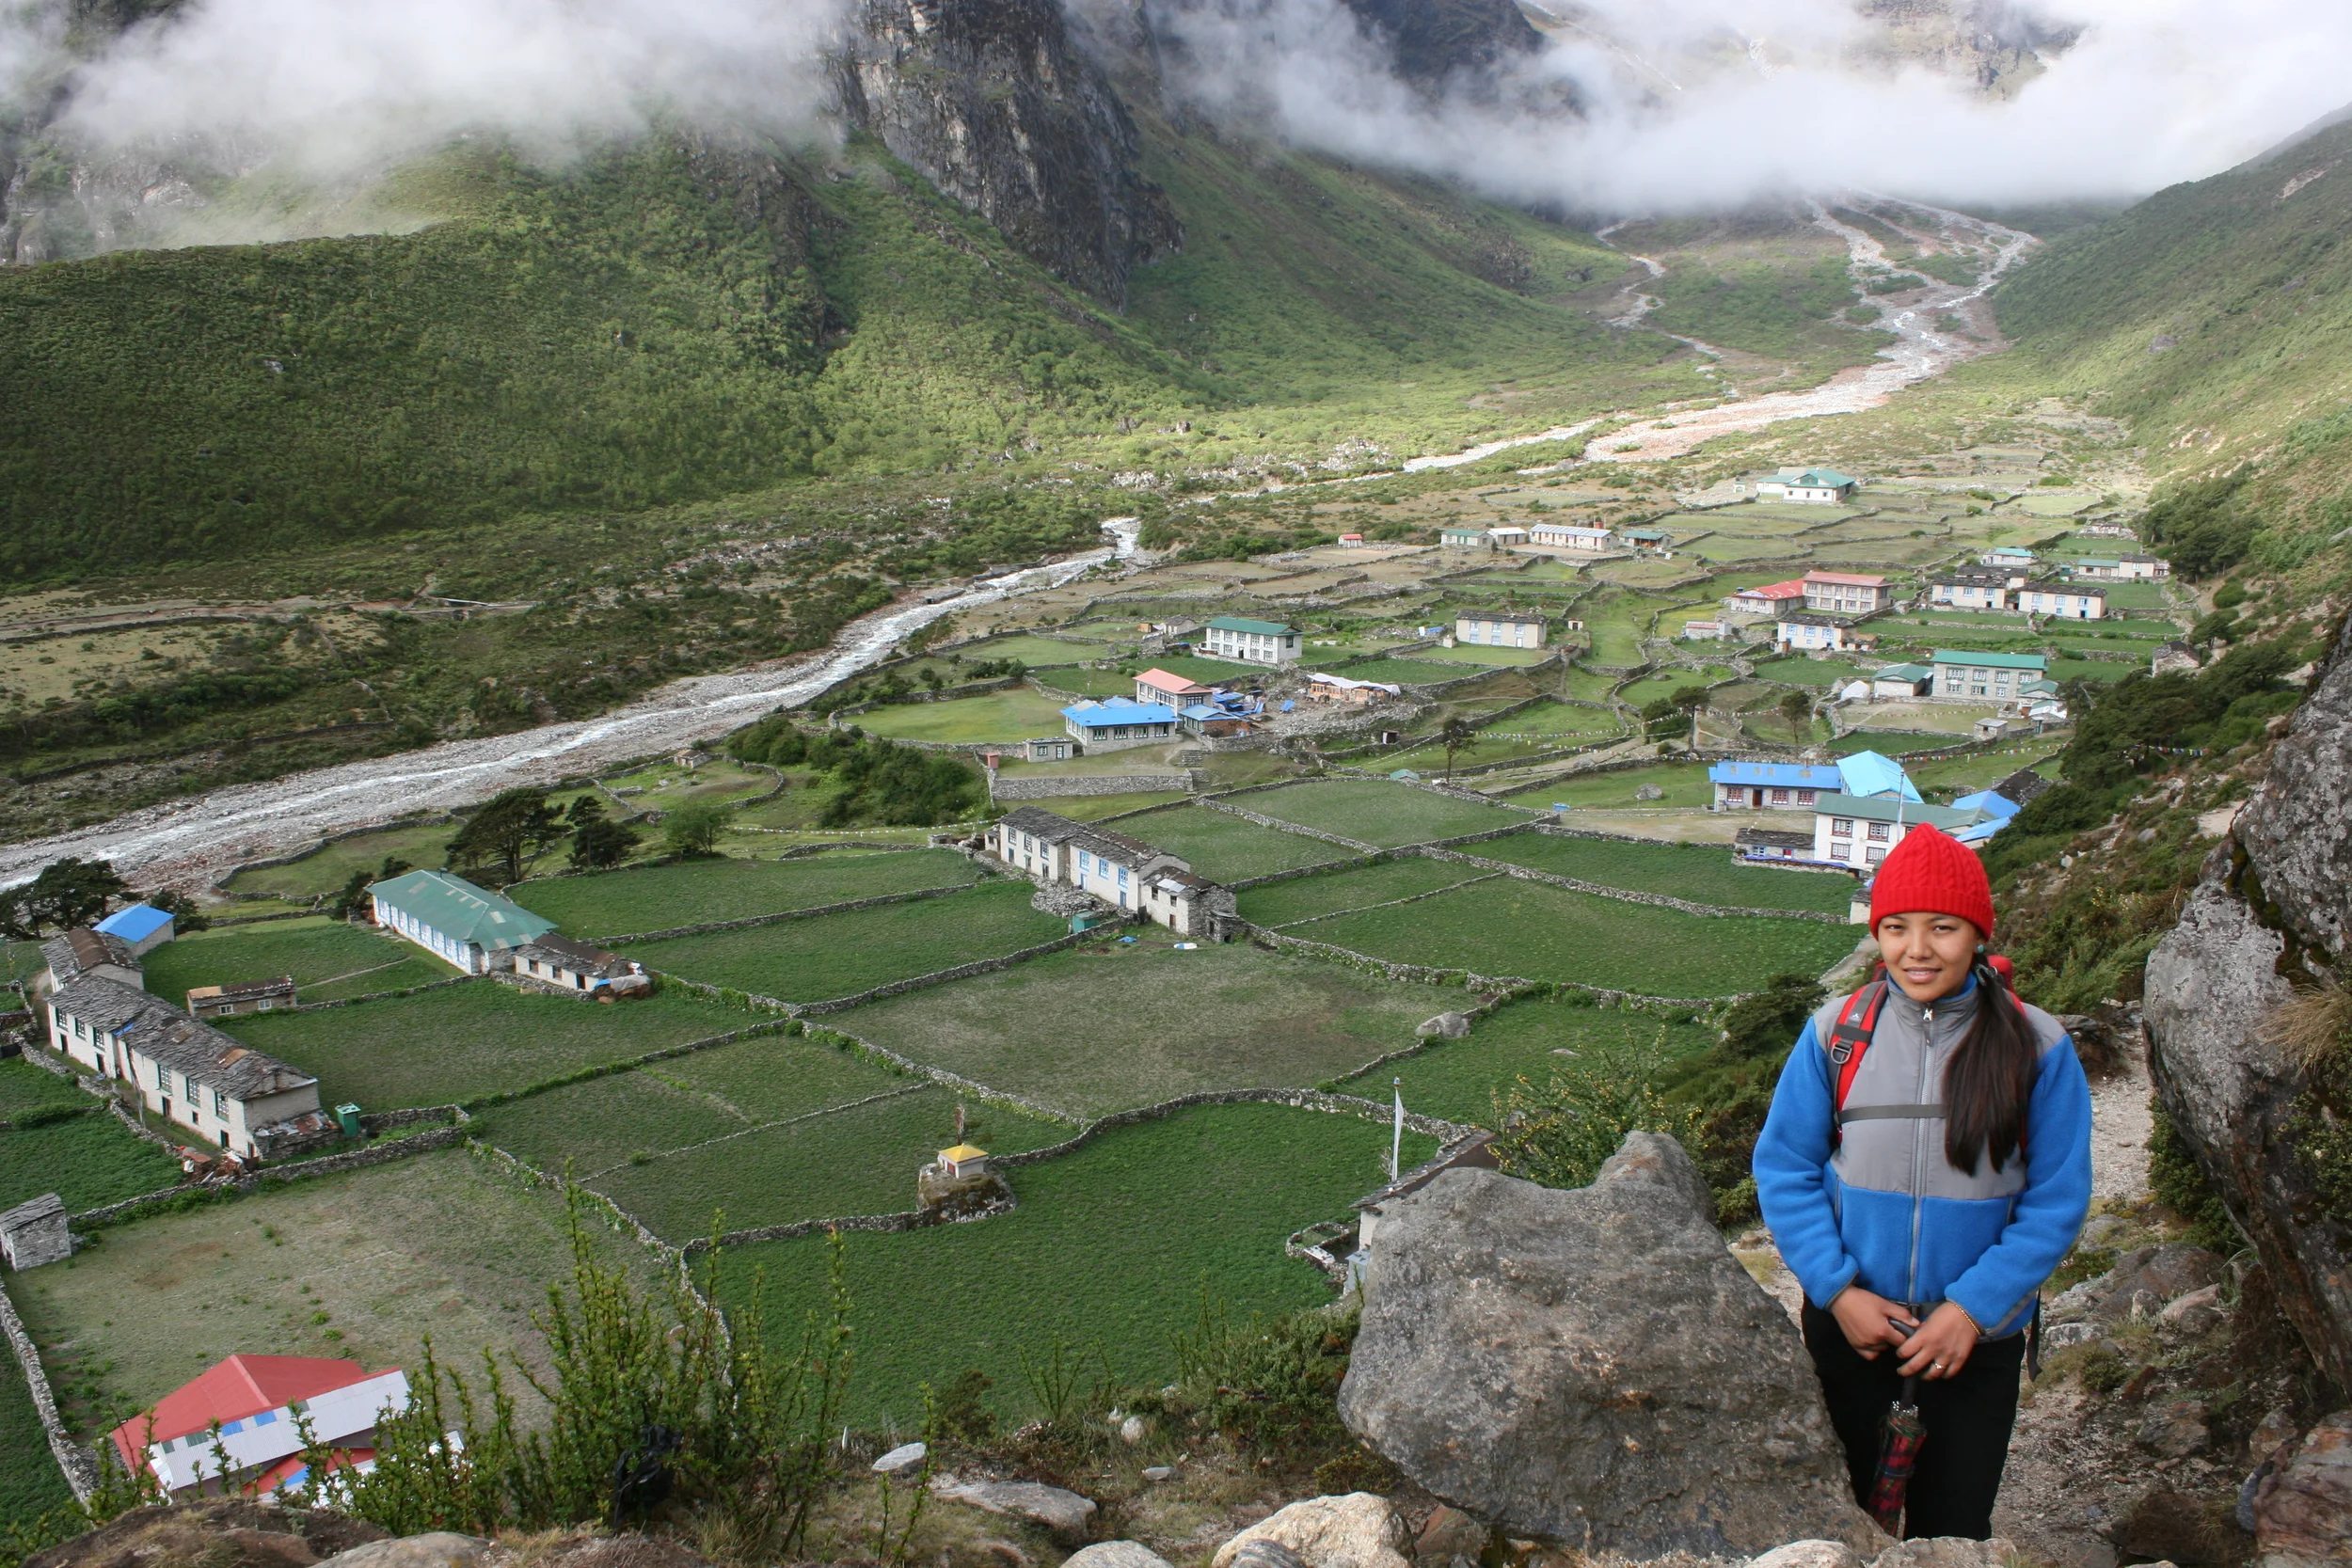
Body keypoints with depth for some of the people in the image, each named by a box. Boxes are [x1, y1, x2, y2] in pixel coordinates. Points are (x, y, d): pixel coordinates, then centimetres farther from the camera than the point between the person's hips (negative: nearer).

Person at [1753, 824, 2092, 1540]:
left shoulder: (2036, 1047, -10)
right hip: (1848, 1320, 1)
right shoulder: (1836, 1031, -7)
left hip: (1977, 1332, -1)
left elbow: (2056, 1202, -7)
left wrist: (1974, 1307, -14)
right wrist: (1838, 1291, -12)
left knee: (1952, 1532, 13)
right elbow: (1784, 1167, -3)